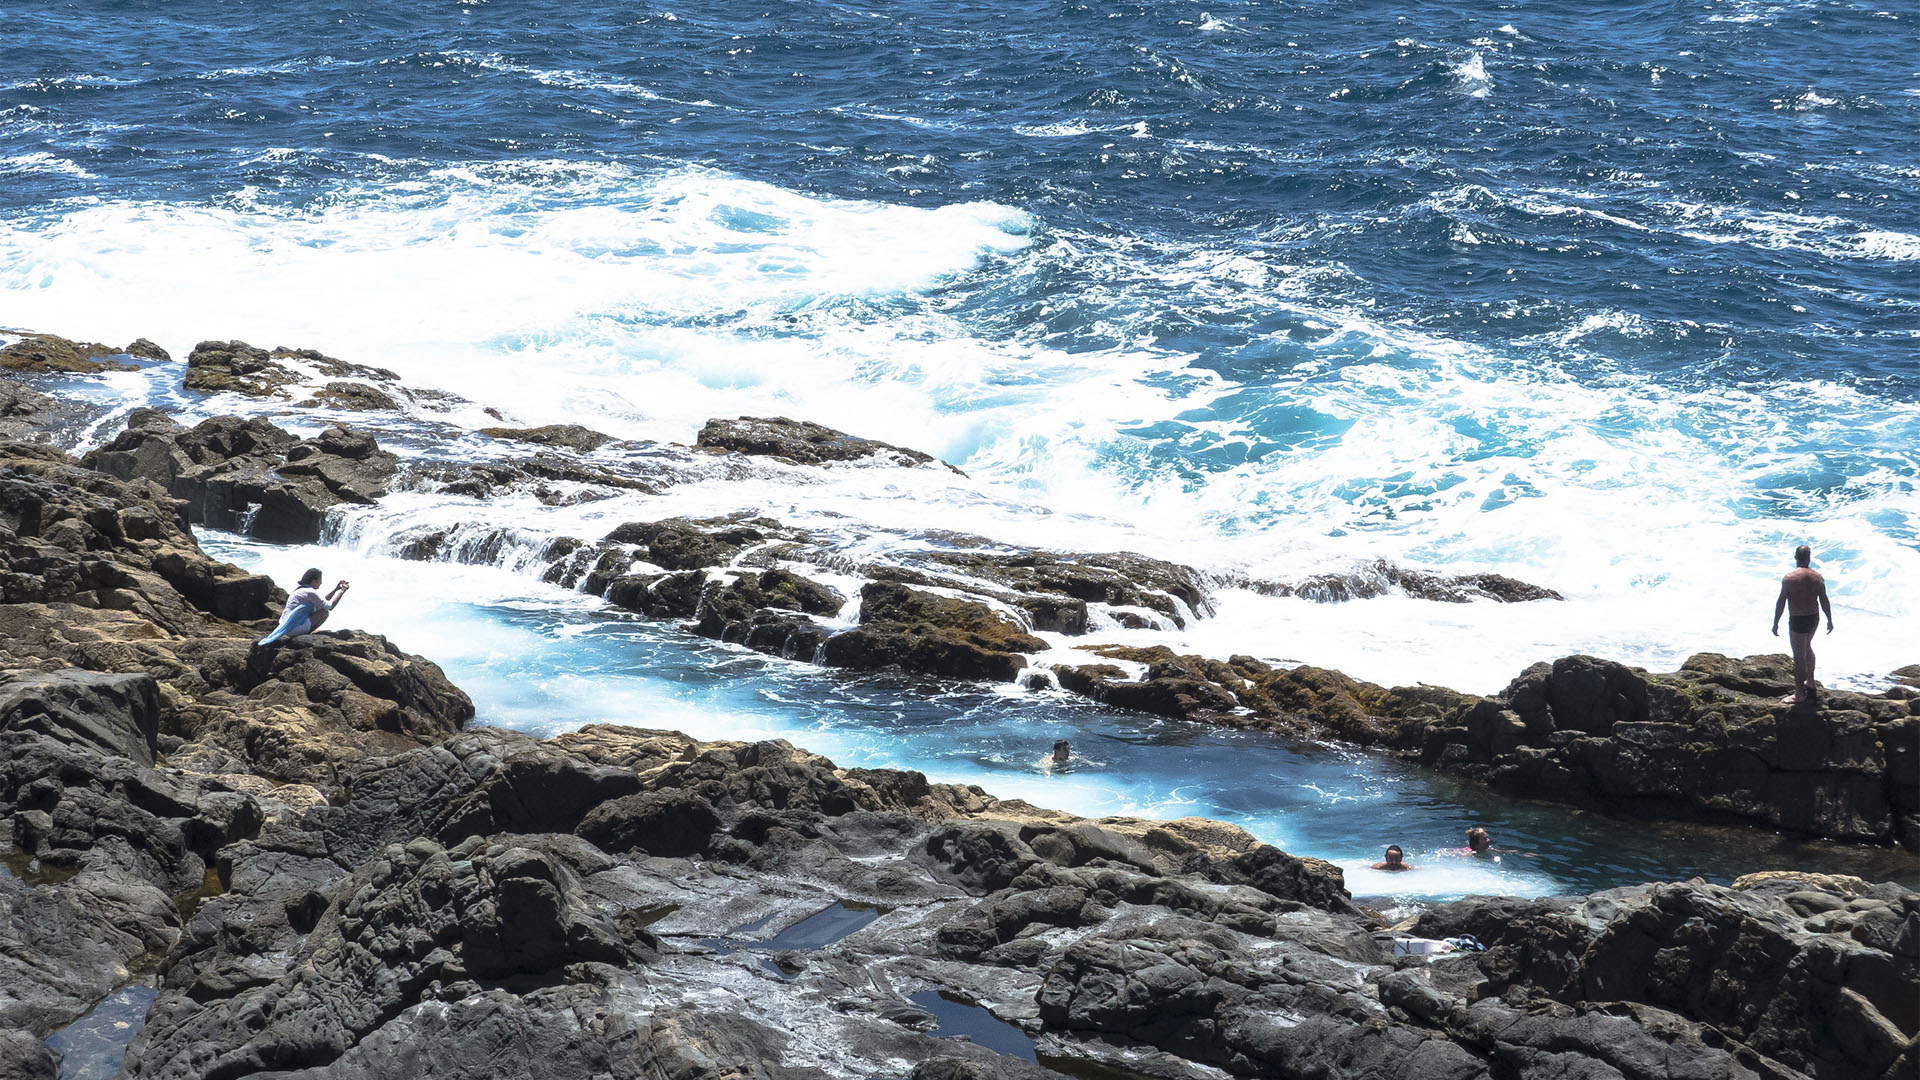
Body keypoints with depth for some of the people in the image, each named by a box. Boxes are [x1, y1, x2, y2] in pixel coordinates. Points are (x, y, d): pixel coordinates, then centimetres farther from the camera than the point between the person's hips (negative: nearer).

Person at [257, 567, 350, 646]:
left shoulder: (299, 590, 18)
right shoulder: (310, 592, -12)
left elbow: (323, 601, 27)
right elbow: (329, 606, -12)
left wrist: (335, 589, 26)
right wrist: (342, 591, -5)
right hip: (295, 627, -9)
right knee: (325, 612, -7)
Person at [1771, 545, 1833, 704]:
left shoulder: (1789, 578, -15)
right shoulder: (1817, 577, -2)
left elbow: (1781, 602, -12)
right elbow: (1824, 601, 3)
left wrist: (1775, 623, -4)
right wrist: (1830, 620, 15)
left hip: (1797, 620, -6)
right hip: (1814, 618, 6)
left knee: (1799, 656, 0)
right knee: (1807, 648, 28)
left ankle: (1799, 694, 5)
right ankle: (1810, 682, 42)